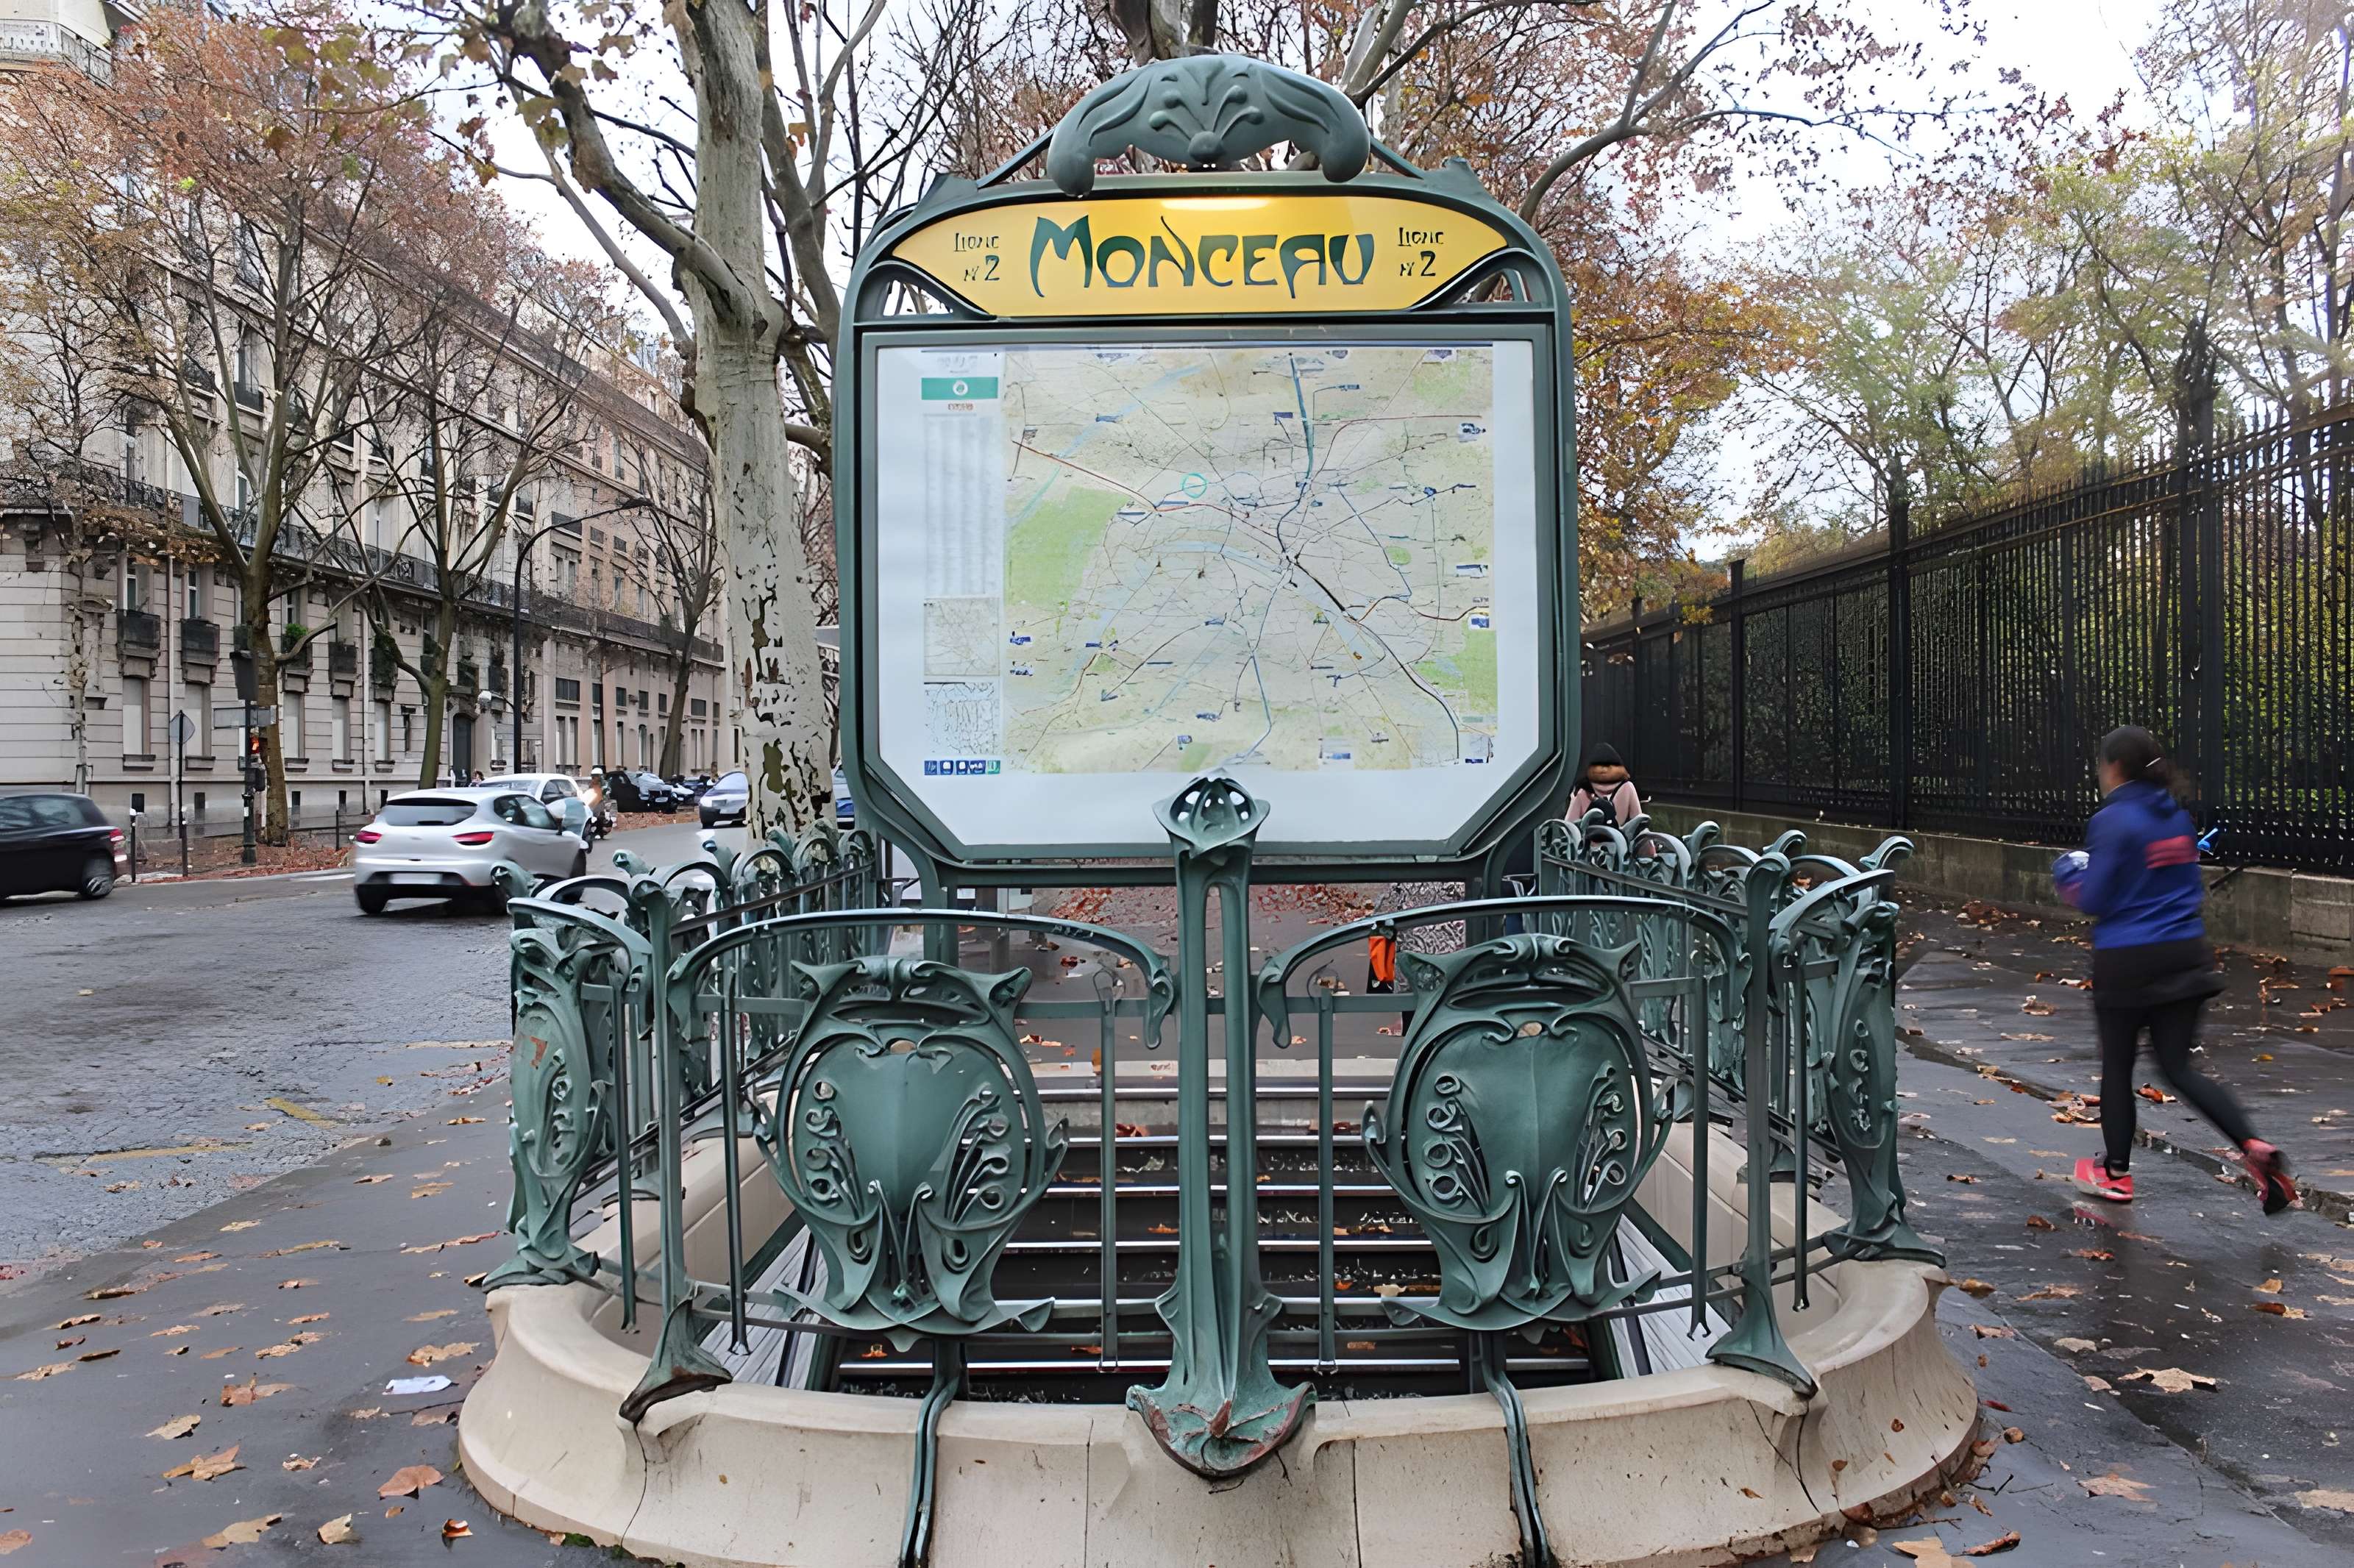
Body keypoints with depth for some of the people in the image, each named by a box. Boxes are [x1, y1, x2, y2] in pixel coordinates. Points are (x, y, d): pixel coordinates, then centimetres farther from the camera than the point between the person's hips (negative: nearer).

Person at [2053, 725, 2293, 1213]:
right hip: (2185, 955, 6)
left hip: (2128, 962, -6)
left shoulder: (2112, 821, -14)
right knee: (2178, 1067, 12)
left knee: (2117, 1066, 11)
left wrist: (2070, 880, 7)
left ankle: (2116, 1172, 22)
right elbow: (2193, 887, 15)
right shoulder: (2178, 815, 7)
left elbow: (2094, 900, -13)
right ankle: (2254, 1147, -7)